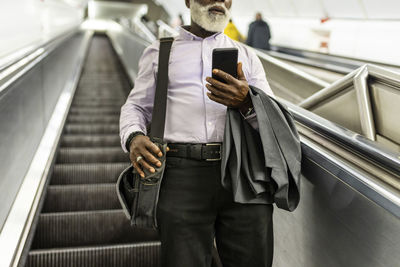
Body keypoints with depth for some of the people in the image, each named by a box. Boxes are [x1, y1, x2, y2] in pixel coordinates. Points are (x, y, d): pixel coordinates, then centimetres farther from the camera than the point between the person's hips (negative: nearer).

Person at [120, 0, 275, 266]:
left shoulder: (247, 55, 20)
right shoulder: (159, 52, 19)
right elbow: (136, 106, 18)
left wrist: (247, 103, -12)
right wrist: (133, 138, -5)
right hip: (183, 174, -1)